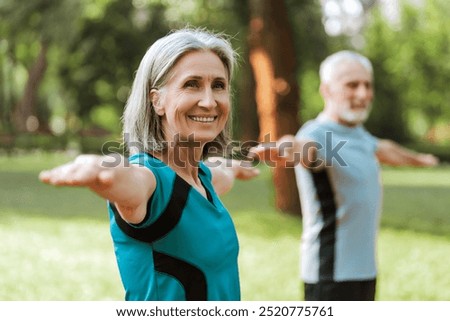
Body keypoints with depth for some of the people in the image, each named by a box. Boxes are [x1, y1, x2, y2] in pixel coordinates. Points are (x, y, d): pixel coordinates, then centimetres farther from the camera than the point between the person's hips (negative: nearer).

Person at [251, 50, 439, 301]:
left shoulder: (358, 133, 10)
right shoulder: (320, 136, -17)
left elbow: (384, 149, 33)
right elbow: (305, 146, -42)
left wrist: (418, 158, 52)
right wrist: (287, 148, -65)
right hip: (332, 274, -9)